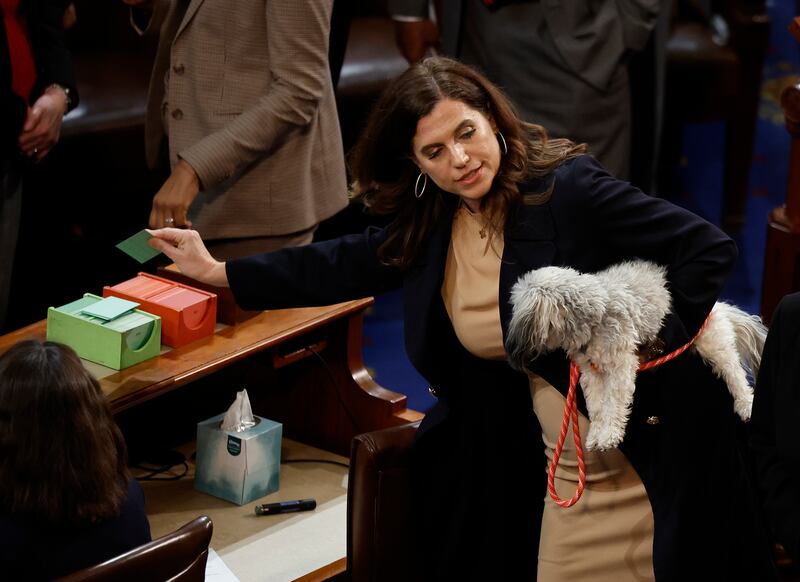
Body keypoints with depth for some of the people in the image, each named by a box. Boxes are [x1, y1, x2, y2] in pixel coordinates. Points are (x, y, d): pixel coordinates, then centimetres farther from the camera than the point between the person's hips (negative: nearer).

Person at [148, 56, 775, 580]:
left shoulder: (568, 190, -20)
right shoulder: (433, 223, 2)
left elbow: (710, 249, -20)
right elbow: (353, 264, 16)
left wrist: (647, 354, -20)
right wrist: (217, 271, 16)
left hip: (649, 455, -6)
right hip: (563, 467, 6)